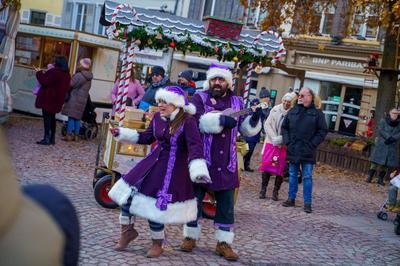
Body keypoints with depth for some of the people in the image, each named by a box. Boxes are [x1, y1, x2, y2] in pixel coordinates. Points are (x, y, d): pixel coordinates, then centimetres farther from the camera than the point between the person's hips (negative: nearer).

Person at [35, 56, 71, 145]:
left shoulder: (54, 72, -18)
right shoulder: (67, 74, 8)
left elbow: (45, 82, -21)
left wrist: (39, 73, -4)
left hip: (48, 98, -8)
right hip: (57, 100, 8)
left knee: (47, 117, -5)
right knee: (52, 117, 17)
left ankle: (47, 138, -8)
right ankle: (52, 138, 20)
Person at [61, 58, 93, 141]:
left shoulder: (79, 75, -15)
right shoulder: (88, 78, 12)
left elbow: (70, 84, -16)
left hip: (74, 98, -8)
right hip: (83, 99, 8)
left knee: (71, 117, -5)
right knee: (77, 118, 10)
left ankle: (69, 135, -6)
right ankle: (76, 135, 11)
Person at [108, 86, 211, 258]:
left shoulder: (187, 121, -18)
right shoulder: (157, 117, 4)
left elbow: (195, 146, -27)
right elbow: (146, 138, 18)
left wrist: (199, 171, -41)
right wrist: (122, 134, 16)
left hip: (173, 169, -7)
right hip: (153, 163, 7)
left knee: (156, 206, -4)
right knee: (127, 193, 5)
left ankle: (157, 244, 20)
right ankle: (127, 230, 26)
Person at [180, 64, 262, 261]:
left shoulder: (237, 102, 10)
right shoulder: (199, 98, -2)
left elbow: (245, 129, 12)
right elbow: (197, 121, -19)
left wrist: (254, 120, -9)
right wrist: (221, 120, -31)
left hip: (226, 163, 3)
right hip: (201, 159, -2)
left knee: (226, 204, 4)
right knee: (194, 199, 8)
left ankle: (223, 243, 14)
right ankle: (190, 237, 23)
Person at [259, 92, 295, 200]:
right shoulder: (275, 110, 1)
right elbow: (267, 124, 3)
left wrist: (280, 139, -17)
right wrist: (273, 137, -8)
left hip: (284, 145, -3)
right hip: (270, 143, 3)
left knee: (280, 169, 2)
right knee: (266, 166, 1)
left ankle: (275, 191, 14)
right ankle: (263, 189, 13)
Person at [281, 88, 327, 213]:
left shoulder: (317, 113, -4)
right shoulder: (293, 111, 7)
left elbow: (322, 131, -4)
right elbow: (284, 127, 14)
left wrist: (312, 144, -11)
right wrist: (287, 141, 2)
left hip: (307, 152, -4)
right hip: (293, 150, 4)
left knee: (307, 177, -1)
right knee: (292, 175, 12)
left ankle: (307, 203, 3)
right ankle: (291, 199, 21)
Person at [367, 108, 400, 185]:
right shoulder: (383, 120, 1)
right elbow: (381, 130, -9)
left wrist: (392, 139, -17)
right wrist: (388, 137, -20)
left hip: (392, 146, 2)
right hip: (381, 144, -2)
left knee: (386, 162, 3)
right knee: (376, 160, -4)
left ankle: (380, 179, 8)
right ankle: (369, 177, 0)